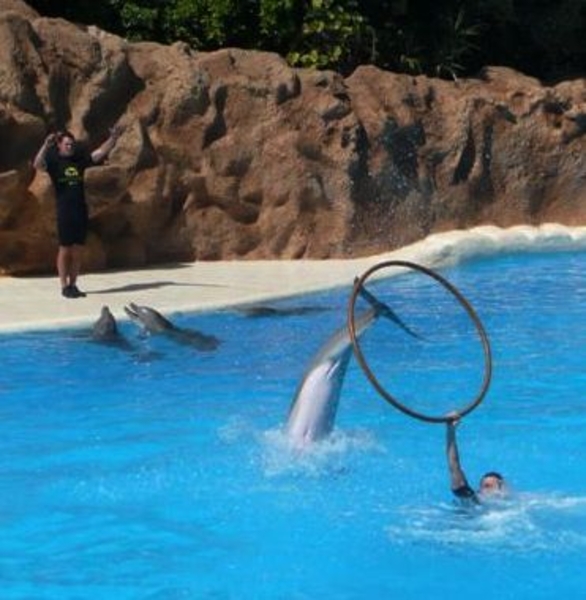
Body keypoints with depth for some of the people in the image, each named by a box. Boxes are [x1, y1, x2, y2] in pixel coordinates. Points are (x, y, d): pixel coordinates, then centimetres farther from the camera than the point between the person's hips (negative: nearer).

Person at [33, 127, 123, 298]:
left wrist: (112, 139, -2)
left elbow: (99, 153, 10)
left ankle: (73, 285, 15)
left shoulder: (79, 159, 11)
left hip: (81, 210, 5)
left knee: (77, 250, 7)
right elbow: (38, 164, -23)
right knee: (65, 249, -1)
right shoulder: (53, 161, -4)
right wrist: (45, 146, -36)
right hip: (64, 211, -5)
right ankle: (64, 286, 4)